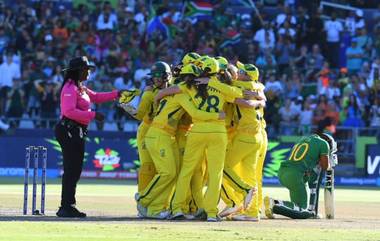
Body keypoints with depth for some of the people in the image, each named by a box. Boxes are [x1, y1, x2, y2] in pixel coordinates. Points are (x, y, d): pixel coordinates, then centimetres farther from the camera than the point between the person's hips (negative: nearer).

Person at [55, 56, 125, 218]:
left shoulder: (81, 88, 18)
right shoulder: (70, 88, -14)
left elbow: (96, 97, 26)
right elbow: (69, 111, -24)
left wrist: (117, 94, 18)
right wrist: (93, 115, -22)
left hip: (78, 131, 11)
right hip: (69, 130, -11)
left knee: (75, 170, 12)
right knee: (71, 170, -11)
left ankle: (68, 206, 17)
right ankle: (66, 207, -10)